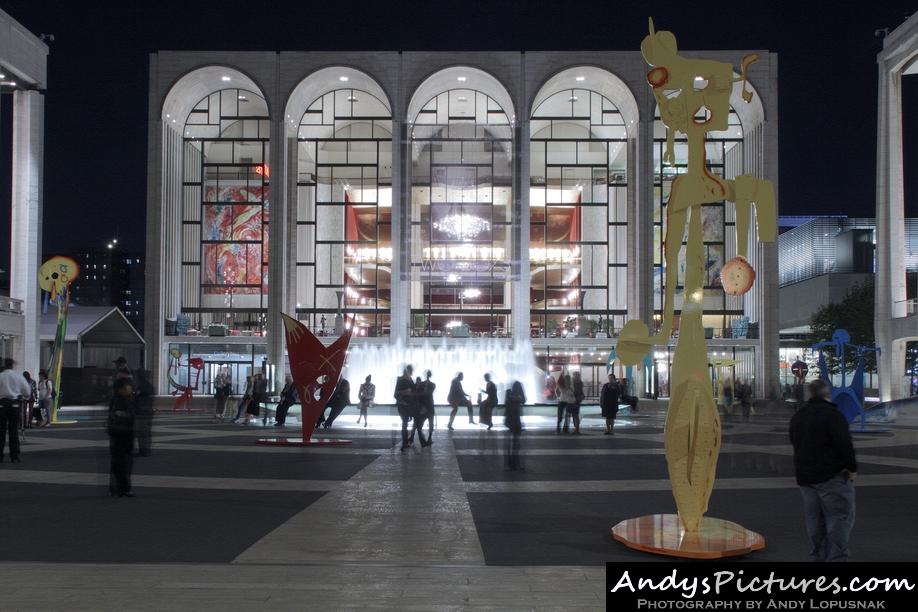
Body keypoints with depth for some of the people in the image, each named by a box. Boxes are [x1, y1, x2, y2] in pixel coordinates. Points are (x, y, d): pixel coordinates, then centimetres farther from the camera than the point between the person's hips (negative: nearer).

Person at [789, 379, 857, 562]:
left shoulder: (797, 416, 12)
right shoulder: (831, 413, -13)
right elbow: (844, 443, -17)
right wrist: (852, 467, -7)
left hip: (804, 476, 7)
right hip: (832, 475, -7)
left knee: (814, 519, 12)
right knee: (840, 515, -3)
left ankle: (818, 555, 16)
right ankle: (836, 557, -9)